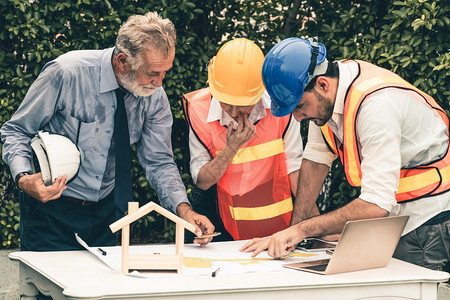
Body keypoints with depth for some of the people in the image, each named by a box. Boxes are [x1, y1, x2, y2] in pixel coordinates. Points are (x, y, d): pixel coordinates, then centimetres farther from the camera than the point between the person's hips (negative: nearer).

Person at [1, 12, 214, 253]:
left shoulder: (155, 97, -8)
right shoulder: (66, 74, -22)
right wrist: (23, 178, -31)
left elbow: (158, 161, -2)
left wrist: (184, 209, -19)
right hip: (51, 208, -4)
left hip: (106, 211, 4)